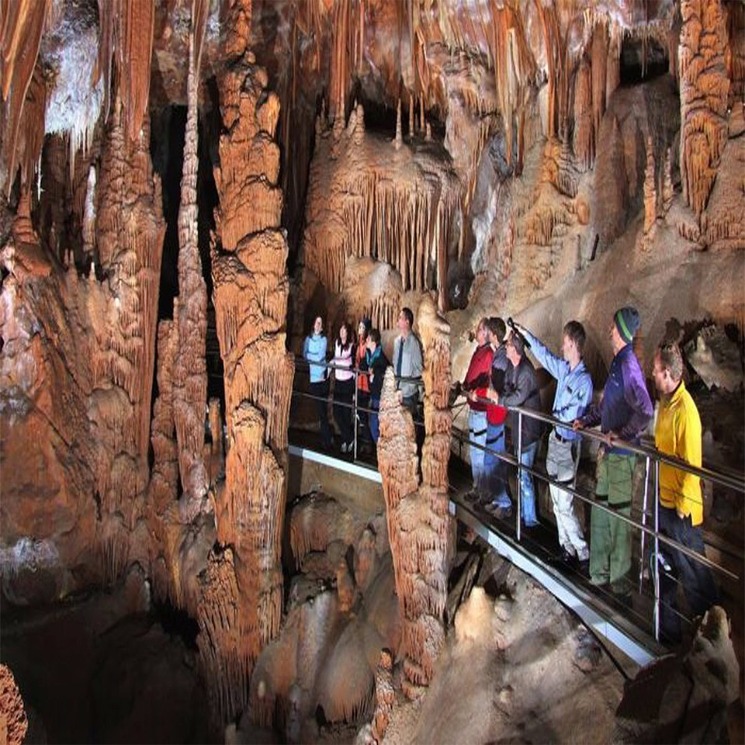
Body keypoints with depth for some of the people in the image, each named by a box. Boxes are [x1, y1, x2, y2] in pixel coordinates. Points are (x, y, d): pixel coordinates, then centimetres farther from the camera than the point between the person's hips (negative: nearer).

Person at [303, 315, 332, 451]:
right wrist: (315, 357, -10)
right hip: (313, 376, 3)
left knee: (323, 409, 1)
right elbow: (305, 355, 2)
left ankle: (326, 440, 8)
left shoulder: (323, 339, -1)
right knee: (320, 409, 4)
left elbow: (320, 356, -12)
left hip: (322, 376, -3)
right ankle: (326, 439, 11)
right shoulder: (308, 339, 11)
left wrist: (310, 356, -1)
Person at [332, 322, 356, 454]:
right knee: (336, 413, 2)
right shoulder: (336, 343, 6)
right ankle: (350, 438, 16)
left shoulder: (352, 346, -9)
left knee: (346, 414, -1)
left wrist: (354, 390, -9)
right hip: (338, 382, 5)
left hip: (348, 383, -5)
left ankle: (346, 440, 16)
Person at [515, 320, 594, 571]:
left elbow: (573, 414, -23)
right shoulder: (564, 369, 5)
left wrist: (554, 415, -6)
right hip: (555, 439, 8)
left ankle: (584, 556, 7)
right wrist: (525, 333, 27)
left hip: (568, 445, -8)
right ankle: (567, 550, 25)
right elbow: (544, 355, 21)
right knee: (557, 502, 14)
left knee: (564, 505, -5)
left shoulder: (584, 380, -18)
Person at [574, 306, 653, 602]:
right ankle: (599, 576, 30)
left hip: (622, 455, -10)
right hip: (608, 452, 10)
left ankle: (621, 587, 12)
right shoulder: (617, 363, 13)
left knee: (619, 521, 0)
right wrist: (586, 420, 17)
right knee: (600, 514, 17)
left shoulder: (629, 366, -18)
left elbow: (645, 412, -27)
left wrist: (622, 434, -25)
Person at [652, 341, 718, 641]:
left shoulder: (685, 411, -23)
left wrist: (682, 507, -18)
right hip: (664, 502, 9)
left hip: (682, 510, -9)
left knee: (693, 574, 6)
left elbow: (692, 466, -22)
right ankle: (668, 627, 35)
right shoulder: (664, 403, 6)